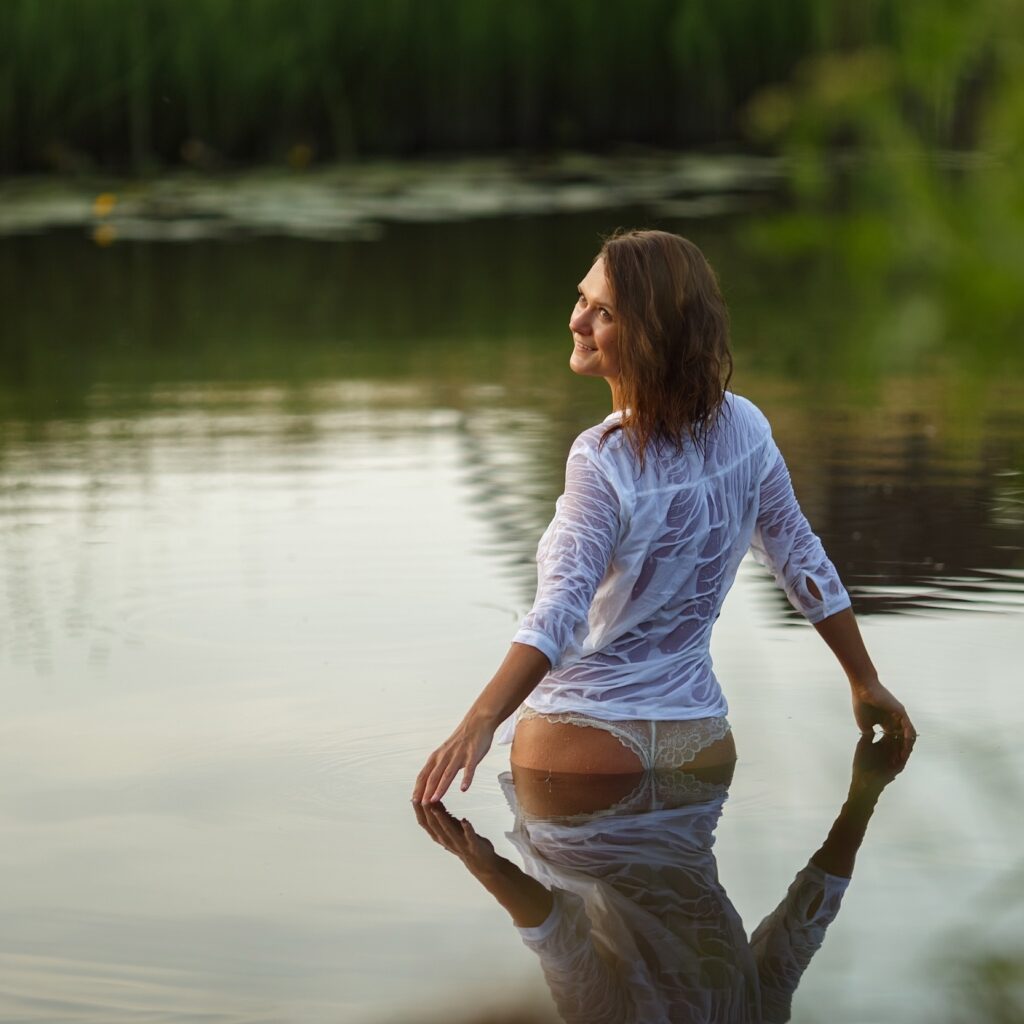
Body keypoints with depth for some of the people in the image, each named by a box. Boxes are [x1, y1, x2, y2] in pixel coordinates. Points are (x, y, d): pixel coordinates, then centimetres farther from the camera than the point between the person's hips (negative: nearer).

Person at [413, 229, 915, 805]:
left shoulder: (603, 462, -19)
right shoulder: (745, 428, -1)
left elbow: (561, 609, -30)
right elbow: (804, 564, 7)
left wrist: (480, 721, -40)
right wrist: (866, 683, 18)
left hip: (583, 732, -6)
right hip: (699, 732, 6)